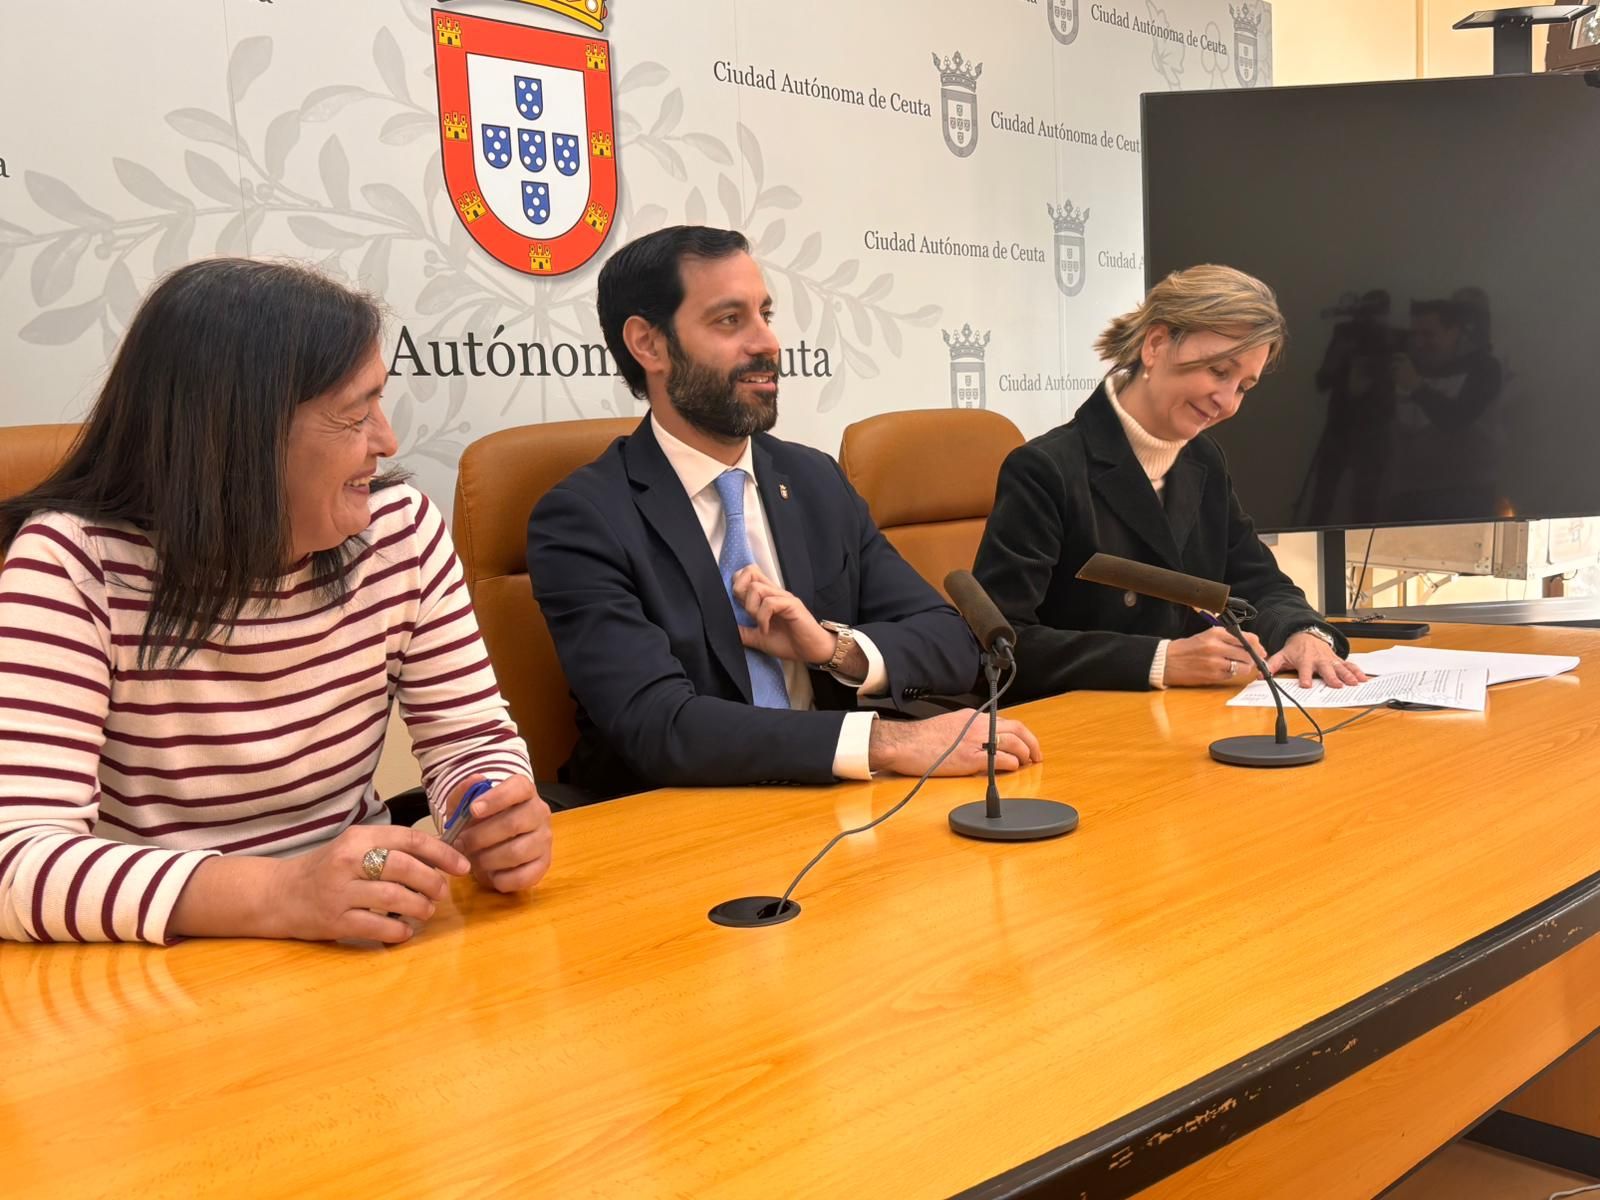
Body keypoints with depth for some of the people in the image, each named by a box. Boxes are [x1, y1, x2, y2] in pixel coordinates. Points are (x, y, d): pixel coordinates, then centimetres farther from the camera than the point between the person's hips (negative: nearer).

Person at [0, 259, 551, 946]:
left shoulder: (401, 530, -3)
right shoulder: (73, 562, -14)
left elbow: (473, 738, 3)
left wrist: (498, 818, -19)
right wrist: (281, 896, -34)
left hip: (357, 960, 2)